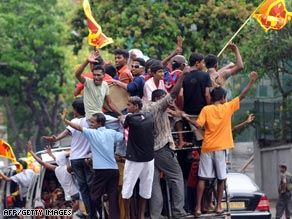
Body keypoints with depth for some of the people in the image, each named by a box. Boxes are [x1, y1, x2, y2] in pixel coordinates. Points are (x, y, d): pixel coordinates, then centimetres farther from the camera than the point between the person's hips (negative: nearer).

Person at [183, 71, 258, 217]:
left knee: (202, 178, 1)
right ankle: (218, 207, 10)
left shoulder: (206, 109, -3)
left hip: (207, 148, 0)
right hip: (220, 148, 0)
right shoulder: (228, 108, -2)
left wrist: (187, 118, 2)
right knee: (221, 178, 9)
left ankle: (198, 208, -4)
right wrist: (251, 81, 10)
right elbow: (242, 95, 3)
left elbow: (198, 125, -12)